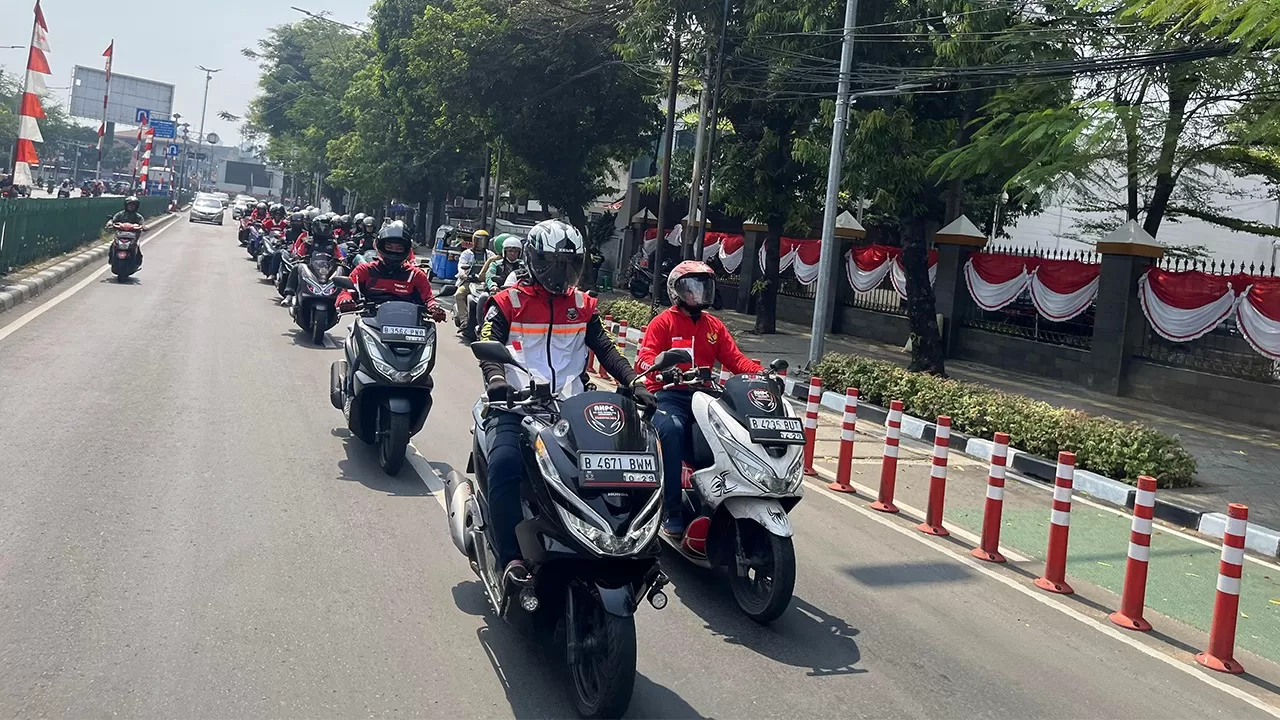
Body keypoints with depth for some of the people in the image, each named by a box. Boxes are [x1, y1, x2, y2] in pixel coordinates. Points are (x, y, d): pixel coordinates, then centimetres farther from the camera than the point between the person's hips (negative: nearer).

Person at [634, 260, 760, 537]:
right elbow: (645, 358, -8)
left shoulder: (714, 326, 21)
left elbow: (734, 358, 11)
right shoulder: (663, 322, 5)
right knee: (671, 429, -37)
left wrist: (759, 371, -9)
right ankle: (672, 511, -33)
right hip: (669, 395, -5)